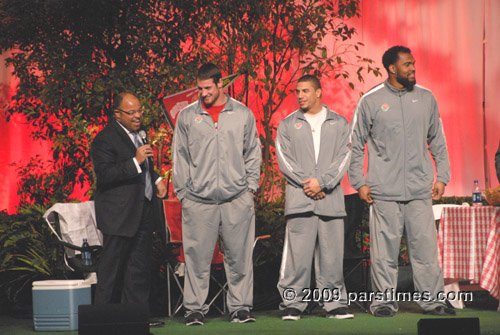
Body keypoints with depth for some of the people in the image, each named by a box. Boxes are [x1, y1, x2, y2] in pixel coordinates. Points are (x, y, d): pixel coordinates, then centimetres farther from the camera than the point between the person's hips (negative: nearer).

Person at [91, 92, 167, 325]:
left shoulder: (137, 134, 15)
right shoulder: (105, 139, -13)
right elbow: (104, 174, -22)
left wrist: (156, 180, 11)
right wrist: (136, 162, -27)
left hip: (142, 212, 9)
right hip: (119, 215, -9)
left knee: (140, 266, 11)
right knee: (112, 267, -3)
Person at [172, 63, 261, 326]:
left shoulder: (243, 114, 9)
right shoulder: (187, 116, 8)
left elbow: (253, 153, 14)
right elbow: (180, 156, 10)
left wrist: (250, 187, 6)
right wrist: (183, 191, 4)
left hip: (237, 199, 0)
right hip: (198, 200, 0)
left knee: (239, 255, 0)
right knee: (197, 256, -2)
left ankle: (240, 306, 8)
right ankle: (195, 308, 5)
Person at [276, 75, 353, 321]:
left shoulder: (339, 123, 12)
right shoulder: (288, 125, 12)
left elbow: (343, 158, 3)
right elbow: (284, 160, 3)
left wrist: (322, 182, -9)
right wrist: (306, 182, -9)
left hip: (331, 197, 1)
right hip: (299, 199, -1)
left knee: (332, 254, 1)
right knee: (297, 254, -6)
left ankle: (334, 303, 7)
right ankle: (292, 304, -2)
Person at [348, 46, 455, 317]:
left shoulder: (426, 98, 10)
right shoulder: (370, 101, 2)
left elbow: (438, 142, 17)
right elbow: (355, 146, 7)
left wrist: (442, 177, 9)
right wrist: (359, 182, 0)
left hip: (420, 190, 2)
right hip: (384, 191, -2)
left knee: (425, 244, -1)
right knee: (385, 246, -2)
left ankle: (431, 299, 6)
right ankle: (384, 299, 7)